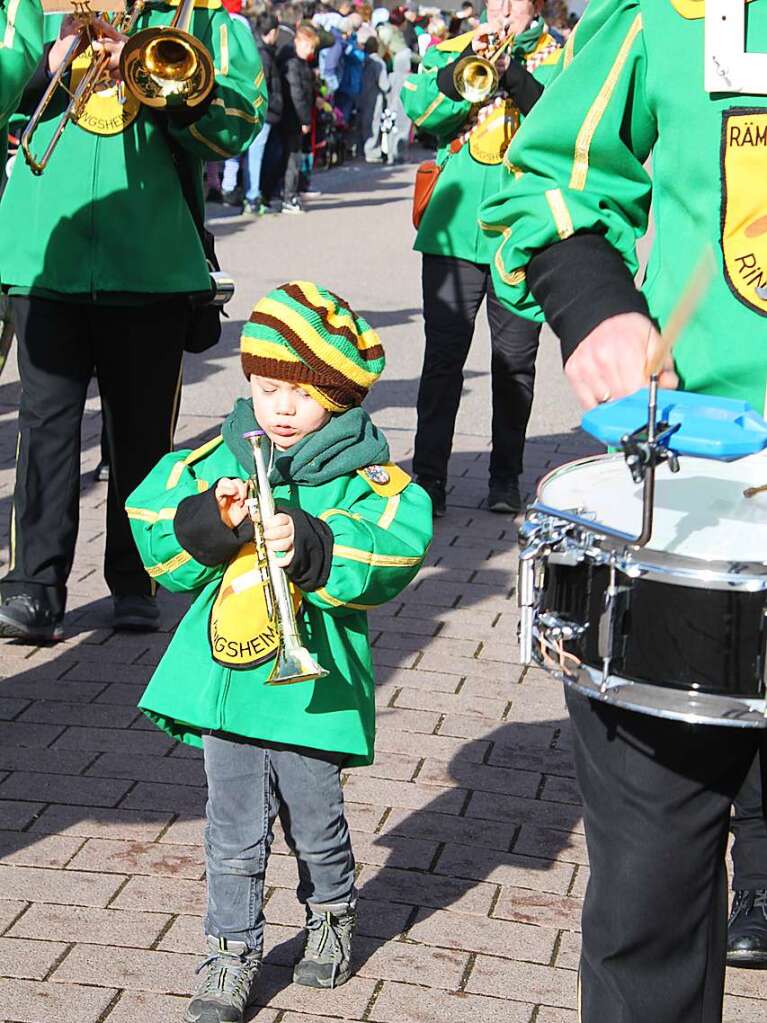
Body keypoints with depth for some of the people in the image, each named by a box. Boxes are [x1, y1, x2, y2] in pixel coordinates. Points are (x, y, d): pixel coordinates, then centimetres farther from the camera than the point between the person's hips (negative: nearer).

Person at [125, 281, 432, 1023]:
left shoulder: (363, 476, -8)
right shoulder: (213, 460, 3)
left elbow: (386, 561, -20)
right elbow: (162, 552, 0)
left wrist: (312, 546, -33)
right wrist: (210, 520, -18)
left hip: (310, 685, -2)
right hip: (224, 677, 2)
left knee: (315, 826, 16)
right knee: (234, 837, 10)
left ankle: (331, 915, 43)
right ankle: (233, 954, 25)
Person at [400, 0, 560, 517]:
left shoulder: (560, 59, 7)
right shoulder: (451, 52, 12)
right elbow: (419, 110, -3)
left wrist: (517, 74, -19)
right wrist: (464, 66, -15)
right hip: (454, 228, 1)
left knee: (515, 361, 6)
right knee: (443, 356, -1)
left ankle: (506, 478, 17)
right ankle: (428, 477, 4)